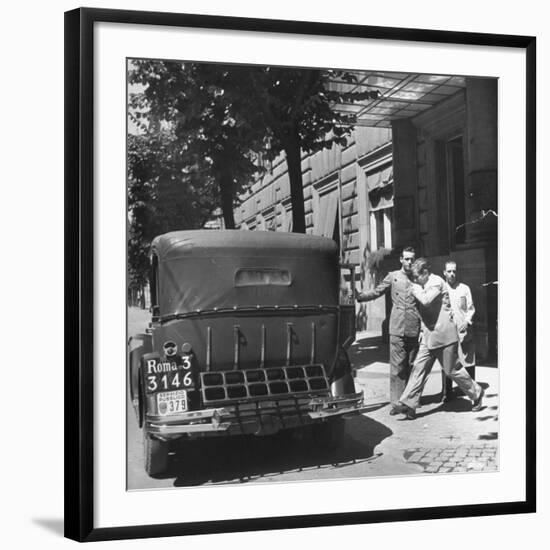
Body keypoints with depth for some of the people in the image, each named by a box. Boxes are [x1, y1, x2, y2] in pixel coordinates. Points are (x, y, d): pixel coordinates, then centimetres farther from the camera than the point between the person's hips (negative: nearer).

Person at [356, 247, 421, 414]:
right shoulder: (393, 277, 9)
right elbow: (376, 292, 10)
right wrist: (357, 296, -5)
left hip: (415, 329, 1)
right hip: (397, 329, -1)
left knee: (412, 366, 6)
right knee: (397, 366, -4)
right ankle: (395, 402, -1)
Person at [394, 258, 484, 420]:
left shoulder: (437, 282, -12)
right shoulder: (425, 286, 14)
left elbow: (426, 300, -29)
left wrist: (416, 290, -12)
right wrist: (423, 330, 20)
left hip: (443, 334, -8)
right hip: (429, 336, 8)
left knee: (452, 369, 3)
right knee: (419, 367, -2)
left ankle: (476, 393, 23)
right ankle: (409, 404, -7)